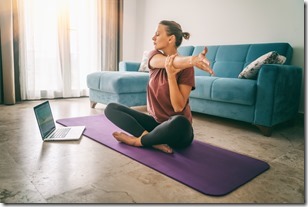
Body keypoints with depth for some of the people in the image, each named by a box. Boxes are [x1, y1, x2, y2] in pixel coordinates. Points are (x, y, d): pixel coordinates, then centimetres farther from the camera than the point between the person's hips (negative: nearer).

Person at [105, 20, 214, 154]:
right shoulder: (154, 56, 0)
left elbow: (179, 107, -20)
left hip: (176, 130, -5)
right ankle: (155, 141, -23)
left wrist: (171, 74, -30)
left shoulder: (185, 67, -13)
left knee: (180, 122, -41)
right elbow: (168, 62, -26)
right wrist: (193, 59, -47)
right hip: (155, 121, 5)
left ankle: (138, 140, -15)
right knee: (111, 108, -8)